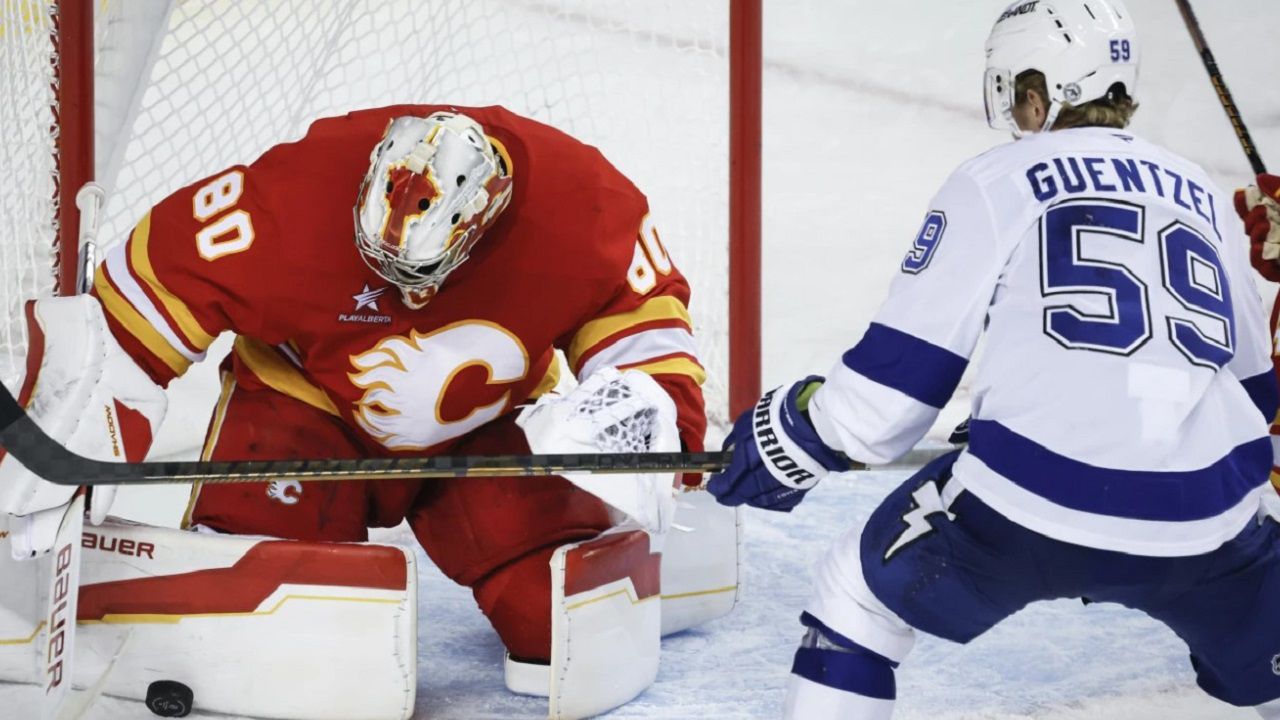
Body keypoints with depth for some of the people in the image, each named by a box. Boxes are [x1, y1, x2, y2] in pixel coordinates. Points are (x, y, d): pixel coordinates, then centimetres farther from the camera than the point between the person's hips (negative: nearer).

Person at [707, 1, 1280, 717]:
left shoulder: (998, 178, 7)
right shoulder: (1205, 195, 20)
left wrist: (795, 438, 16)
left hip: (1027, 504, -4)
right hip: (1205, 519, 4)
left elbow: (906, 365, 2)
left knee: (861, 591, 21)